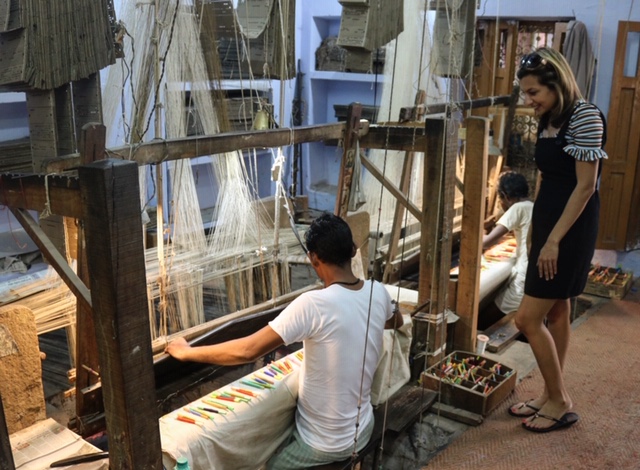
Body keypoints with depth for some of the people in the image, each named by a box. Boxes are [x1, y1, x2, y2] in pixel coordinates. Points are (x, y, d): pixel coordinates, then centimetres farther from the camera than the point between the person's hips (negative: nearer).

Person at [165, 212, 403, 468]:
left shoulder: (314, 305, -29)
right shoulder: (378, 292, -8)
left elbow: (247, 351, -29)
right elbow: (396, 321, 16)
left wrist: (186, 351, -16)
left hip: (326, 444, -7)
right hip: (363, 430, 7)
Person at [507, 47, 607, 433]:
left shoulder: (585, 117, -16)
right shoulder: (549, 120, 10)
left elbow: (586, 186, -18)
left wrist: (554, 240, -19)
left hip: (570, 229, -9)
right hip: (548, 221, 9)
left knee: (528, 318, -6)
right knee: (556, 312, 15)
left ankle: (561, 402, 11)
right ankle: (552, 396, 28)